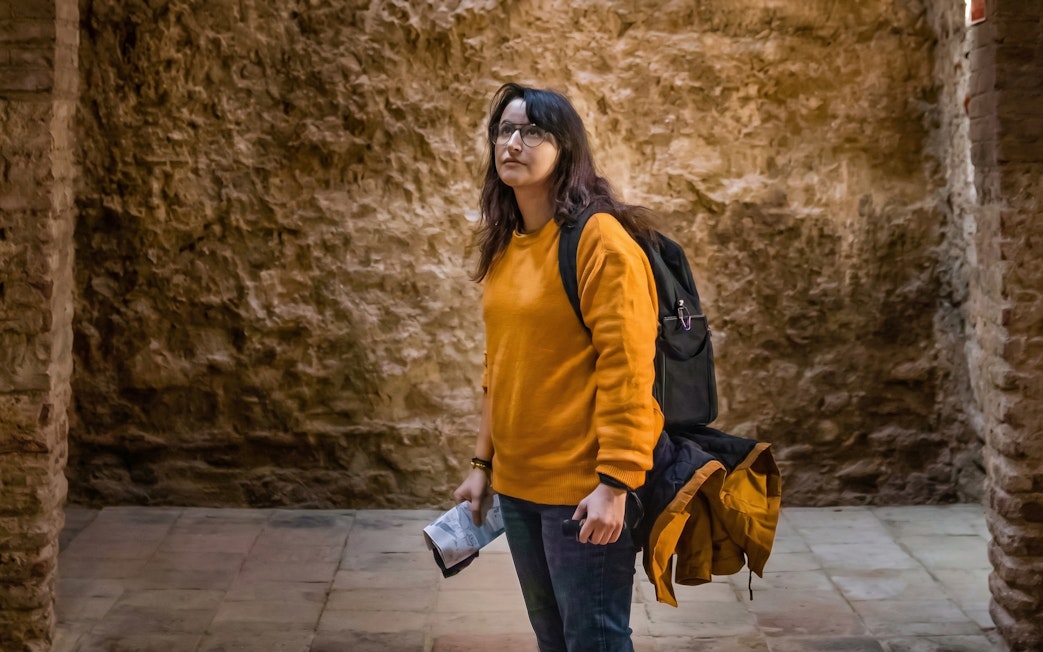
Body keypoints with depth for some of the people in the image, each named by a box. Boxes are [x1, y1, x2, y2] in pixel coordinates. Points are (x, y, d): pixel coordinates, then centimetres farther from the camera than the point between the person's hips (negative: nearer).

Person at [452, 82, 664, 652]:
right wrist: (483, 462, 14)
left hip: (583, 487, -7)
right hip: (517, 483, 7)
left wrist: (614, 483, -21)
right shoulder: (504, 246, 10)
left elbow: (626, 370, -18)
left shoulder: (599, 239, -13)